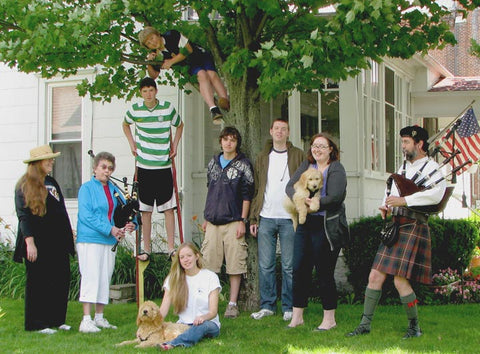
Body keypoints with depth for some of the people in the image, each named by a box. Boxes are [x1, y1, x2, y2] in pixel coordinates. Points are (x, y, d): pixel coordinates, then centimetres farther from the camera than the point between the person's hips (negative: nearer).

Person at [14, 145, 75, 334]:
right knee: (38, 283, -1)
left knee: (61, 281, 6)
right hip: (38, 243, -7)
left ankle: (57, 320, 15)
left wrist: (68, 237, 18)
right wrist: (30, 242, -17)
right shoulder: (24, 186, -5)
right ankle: (37, 323, 6)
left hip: (57, 243, 7)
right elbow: (23, 215, -10)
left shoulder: (52, 183, 18)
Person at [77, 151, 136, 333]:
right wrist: (109, 229, -19)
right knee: (90, 277, -10)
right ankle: (86, 320, -10)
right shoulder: (87, 188, -3)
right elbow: (86, 215, -13)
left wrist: (130, 223, -7)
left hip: (110, 240, 7)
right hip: (90, 239, -6)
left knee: (105, 279, 8)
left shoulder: (114, 189, 15)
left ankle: (99, 317, 16)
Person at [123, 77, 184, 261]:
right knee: (145, 210, 3)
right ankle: (146, 249, 10)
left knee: (168, 208, -2)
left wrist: (175, 146, 9)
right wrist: (132, 144, 10)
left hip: (164, 165, 0)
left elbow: (179, 125, 18)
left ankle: (171, 248, 4)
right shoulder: (135, 110, 0)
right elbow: (125, 125, 22)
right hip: (144, 165, 0)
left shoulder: (168, 108, -2)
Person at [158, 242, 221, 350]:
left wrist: (203, 317, -31)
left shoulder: (210, 277, 1)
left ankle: (172, 344, -60)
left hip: (208, 323, -4)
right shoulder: (173, 279, 8)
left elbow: (213, 311, -7)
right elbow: (163, 310, 0)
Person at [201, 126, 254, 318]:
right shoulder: (213, 163, 14)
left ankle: (232, 304, 4)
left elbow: (247, 195, -3)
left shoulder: (243, 165, -1)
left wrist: (242, 221, -9)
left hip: (233, 222, -5)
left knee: (235, 264, -3)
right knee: (208, 262, 4)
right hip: (213, 222, 5)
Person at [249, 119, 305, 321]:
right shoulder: (262, 157, 13)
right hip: (266, 218, 3)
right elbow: (256, 189, 13)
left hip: (289, 219, -2)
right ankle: (267, 305, 13)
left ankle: (289, 307, 9)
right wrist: (253, 218, 7)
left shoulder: (298, 156, 5)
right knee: (265, 265, 4)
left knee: (289, 265, 1)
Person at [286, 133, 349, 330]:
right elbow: (290, 186, 4)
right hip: (305, 225, 6)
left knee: (324, 273, -1)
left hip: (326, 227, -6)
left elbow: (335, 197, -15)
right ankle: (297, 316, 15)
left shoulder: (336, 169, -3)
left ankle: (329, 319, 11)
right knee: (299, 270, 5)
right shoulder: (306, 166, 14)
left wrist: (314, 203, -17)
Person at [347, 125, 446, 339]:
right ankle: (365, 324, 11)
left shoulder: (430, 167, -6)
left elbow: (436, 194, -24)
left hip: (413, 227, -7)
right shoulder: (403, 167, 19)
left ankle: (414, 327, 8)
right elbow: (392, 191, 30)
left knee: (400, 280, -10)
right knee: (375, 276, 4)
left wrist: (404, 200, -25)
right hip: (394, 227, 8)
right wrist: (386, 205, 8)